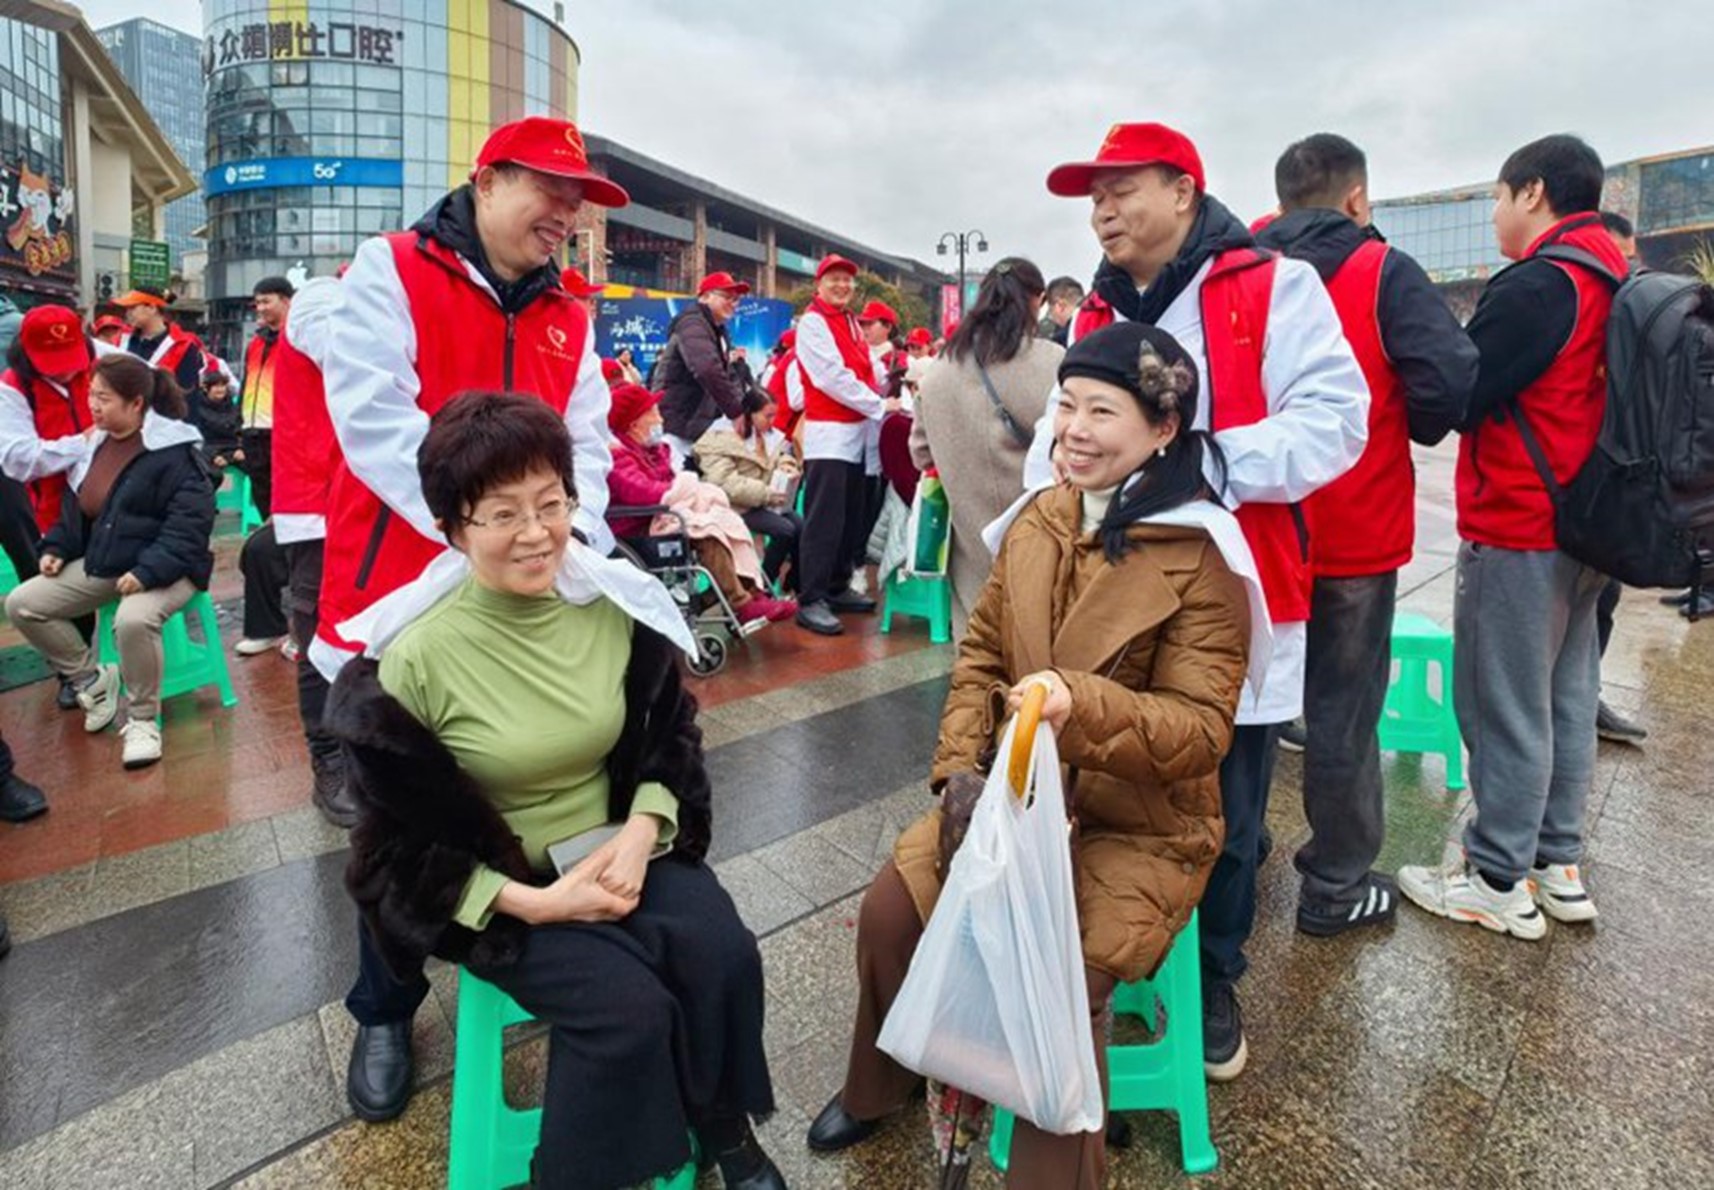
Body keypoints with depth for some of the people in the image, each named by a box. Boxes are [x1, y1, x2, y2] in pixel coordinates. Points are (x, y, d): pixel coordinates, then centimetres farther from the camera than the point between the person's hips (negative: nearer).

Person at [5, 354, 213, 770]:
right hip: (101, 563, 9)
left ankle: (142, 719, -13)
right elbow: (76, 505, 22)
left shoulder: (174, 451, -17)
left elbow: (189, 523, -22)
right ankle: (92, 680, 17)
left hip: (163, 569, -9)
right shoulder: (96, 441, 9)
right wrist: (57, 547, 7)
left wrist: (147, 571, -29)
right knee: (22, 604, 1)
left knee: (133, 620, -36)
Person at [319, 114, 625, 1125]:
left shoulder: (568, 317, 12)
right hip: (400, 598, -4)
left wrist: (574, 531, -17)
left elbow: (586, 445, 4)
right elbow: (374, 416, -16)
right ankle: (385, 1012, 31)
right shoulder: (391, 271, -2)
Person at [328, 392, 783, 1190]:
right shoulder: (413, 657, -18)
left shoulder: (615, 605, -7)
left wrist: (640, 834, -13)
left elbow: (671, 733, 4)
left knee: (724, 957, -18)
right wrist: (531, 902, -19)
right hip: (498, 882, -3)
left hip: (619, 844, 4)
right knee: (629, 1007, -23)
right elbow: (405, 841, -10)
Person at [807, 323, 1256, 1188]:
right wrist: (961, 769, -6)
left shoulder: (1201, 559, -16)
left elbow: (1203, 729, -19)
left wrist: (1081, 705, -37)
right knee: (890, 911, -6)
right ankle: (880, 1086, 25)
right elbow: (980, 653, 7)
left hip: (1139, 824, -5)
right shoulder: (1037, 520, 2)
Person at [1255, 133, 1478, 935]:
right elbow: (1453, 387, -17)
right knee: (1342, 708, 7)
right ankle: (1336, 885, 20)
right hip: (1354, 534, -4)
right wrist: (1407, 427, 3)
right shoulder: (1384, 273, -8)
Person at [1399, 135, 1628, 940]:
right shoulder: (1613, 283, 12)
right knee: (1566, 698, 14)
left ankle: (1500, 882, 10)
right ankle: (1557, 864, 26)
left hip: (1517, 530, -9)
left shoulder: (1536, 284, -16)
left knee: (1504, 706, -1)